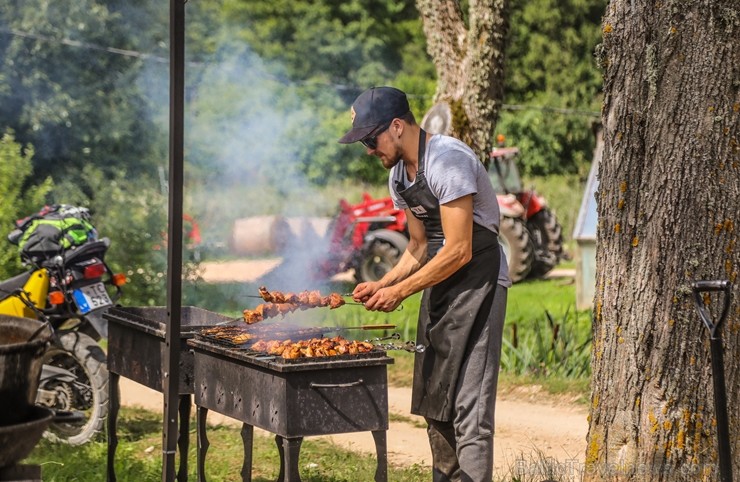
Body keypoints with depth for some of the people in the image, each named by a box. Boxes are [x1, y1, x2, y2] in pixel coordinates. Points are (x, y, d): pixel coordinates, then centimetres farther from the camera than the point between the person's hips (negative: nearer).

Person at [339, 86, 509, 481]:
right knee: (434, 400, 12)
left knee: (467, 404, -13)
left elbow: (459, 251, -23)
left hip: (477, 282, -9)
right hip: (439, 287, 9)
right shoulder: (398, 175, 9)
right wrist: (383, 283, 2)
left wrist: (400, 292, -17)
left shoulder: (447, 160, -20)